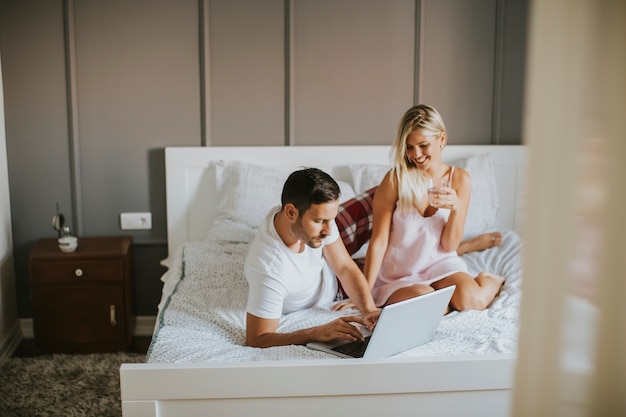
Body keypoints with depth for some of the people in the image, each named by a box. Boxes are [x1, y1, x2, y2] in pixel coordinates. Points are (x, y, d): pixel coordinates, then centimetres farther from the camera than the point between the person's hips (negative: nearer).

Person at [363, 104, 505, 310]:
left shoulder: (459, 179, -3)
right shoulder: (396, 179, -12)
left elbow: (449, 246, -2)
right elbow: (378, 242, -11)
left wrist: (455, 208, -20)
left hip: (439, 264, 2)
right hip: (398, 275, -2)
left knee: (472, 300, -27)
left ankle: (491, 281, 9)